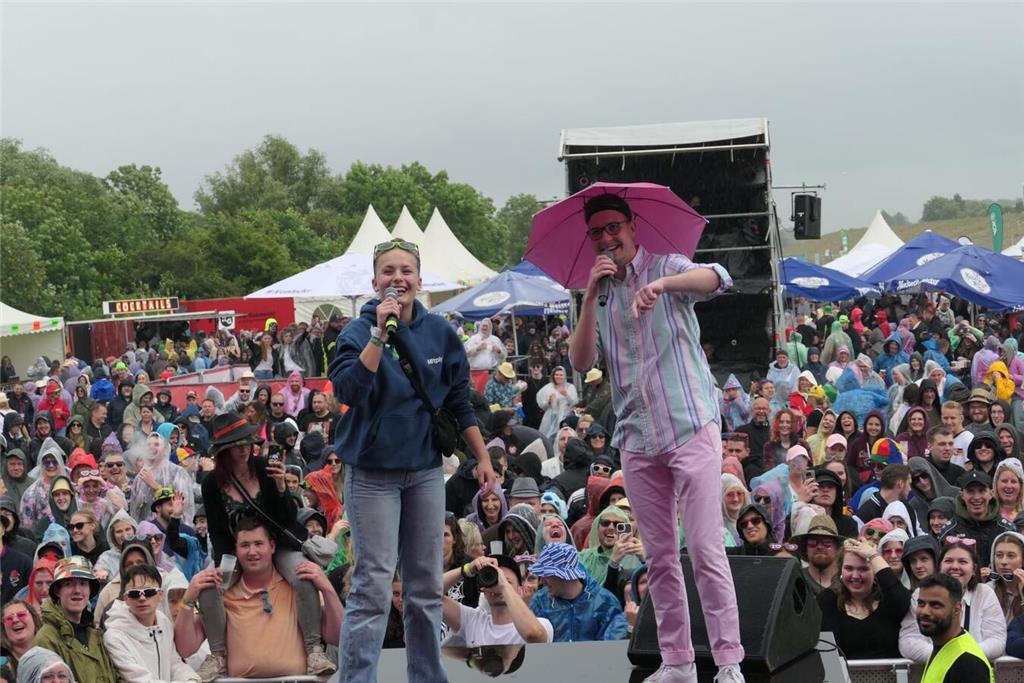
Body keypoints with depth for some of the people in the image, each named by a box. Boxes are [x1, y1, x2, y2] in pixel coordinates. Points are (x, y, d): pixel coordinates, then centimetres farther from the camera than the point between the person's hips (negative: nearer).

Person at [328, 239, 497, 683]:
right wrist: (380, 334, -27)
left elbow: (459, 403, 12)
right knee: (373, 588, -8)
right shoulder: (359, 331, -7)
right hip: (373, 473, -4)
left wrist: (482, 457, 9)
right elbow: (347, 390, -24)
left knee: (427, 586, 11)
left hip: (425, 470, 4)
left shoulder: (439, 332, 4)